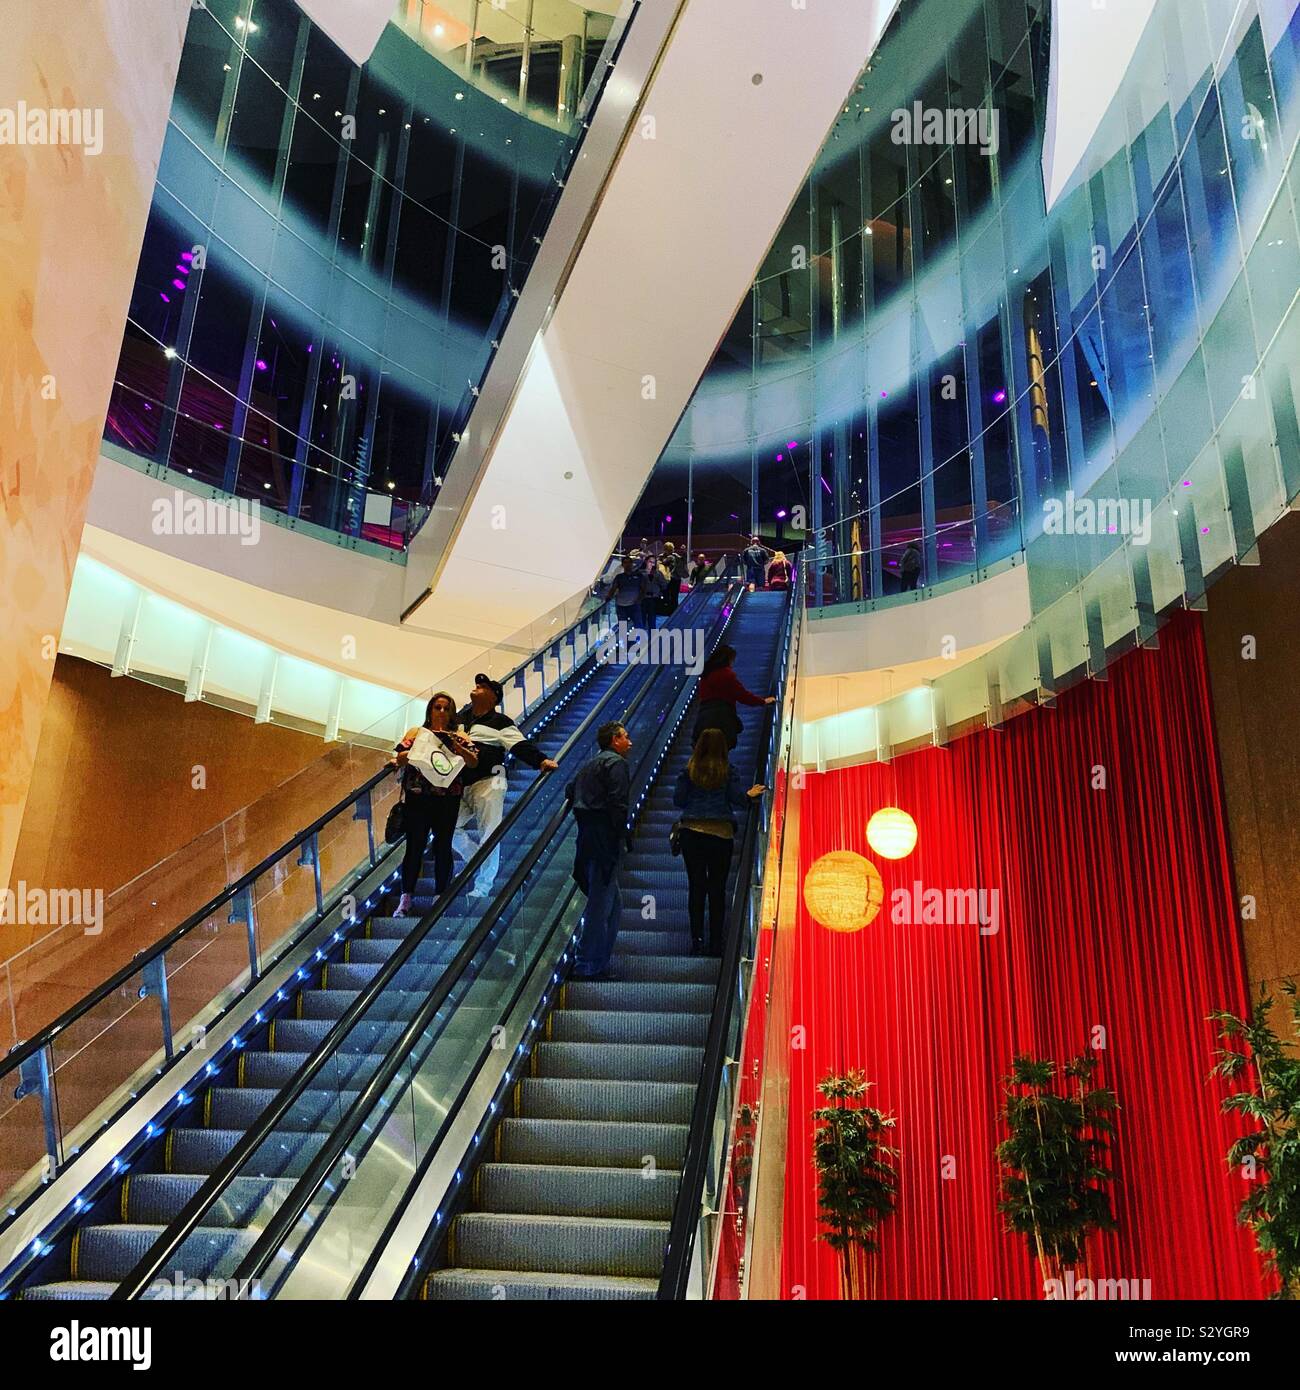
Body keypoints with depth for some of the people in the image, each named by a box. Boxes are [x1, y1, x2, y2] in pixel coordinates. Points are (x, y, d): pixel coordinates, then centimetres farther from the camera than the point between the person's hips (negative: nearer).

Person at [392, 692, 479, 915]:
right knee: (414, 846, -2)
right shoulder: (416, 733, 10)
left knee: (443, 847, 6)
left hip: (448, 800, 1)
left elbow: (474, 762, -1)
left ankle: (441, 897, 14)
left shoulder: (459, 737, 10)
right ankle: (406, 897, 4)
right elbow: (400, 760, 2)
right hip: (418, 798, -1)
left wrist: (456, 746, -15)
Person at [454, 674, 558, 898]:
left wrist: (541, 760, -30)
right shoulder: (460, 719, 16)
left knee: (488, 834, -6)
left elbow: (521, 745, -13)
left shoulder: (500, 723, -2)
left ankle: (483, 886, 5)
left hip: (488, 783, -6)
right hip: (459, 784, 6)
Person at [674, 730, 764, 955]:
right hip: (721, 833, -1)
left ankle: (697, 940, 5)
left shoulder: (688, 771, 1)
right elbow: (738, 801, -3)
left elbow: (678, 800, 1)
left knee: (696, 886, 6)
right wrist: (751, 795, 17)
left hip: (692, 831, 1)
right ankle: (716, 943, 8)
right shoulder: (728, 771, -2)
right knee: (717, 888, 5)